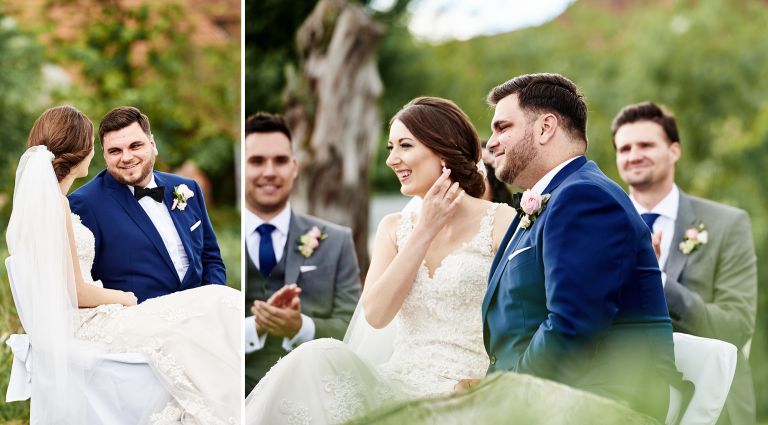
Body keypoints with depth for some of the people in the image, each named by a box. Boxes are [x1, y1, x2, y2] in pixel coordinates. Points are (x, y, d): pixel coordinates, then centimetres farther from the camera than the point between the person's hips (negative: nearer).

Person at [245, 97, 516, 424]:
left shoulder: (501, 222, 1)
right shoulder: (394, 228, 15)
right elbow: (375, 315, 0)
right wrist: (425, 231, -2)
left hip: (463, 397, -4)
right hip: (398, 386, 4)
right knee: (319, 356, -27)